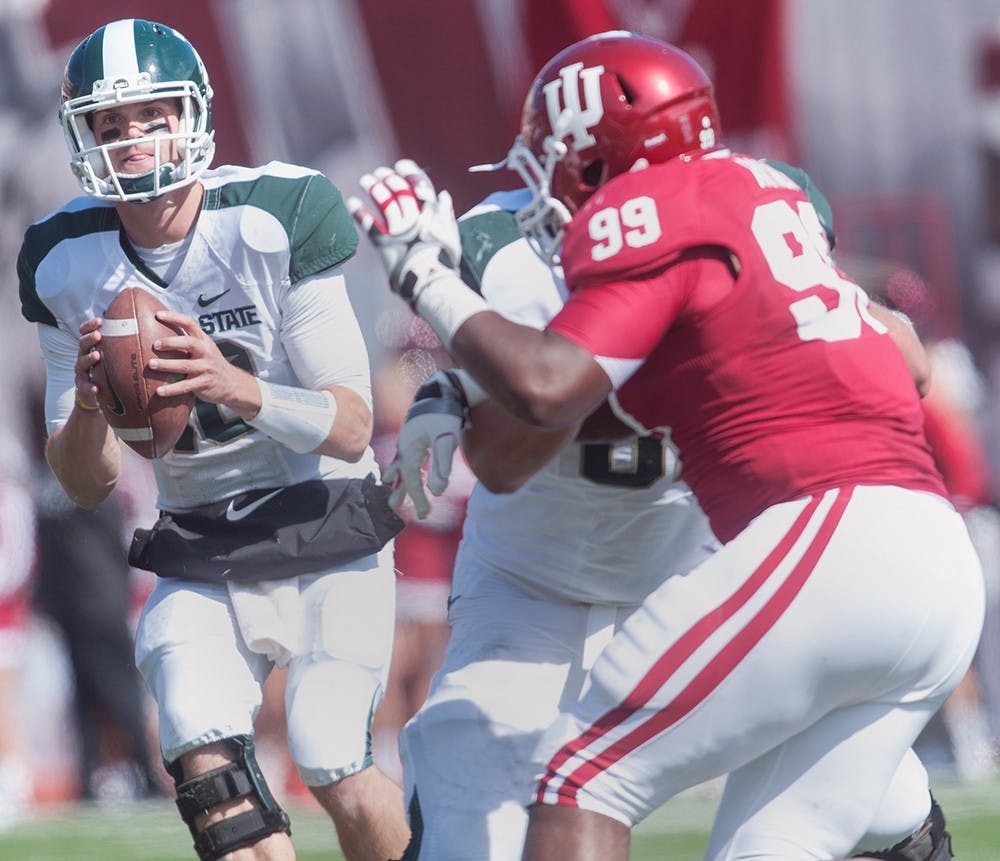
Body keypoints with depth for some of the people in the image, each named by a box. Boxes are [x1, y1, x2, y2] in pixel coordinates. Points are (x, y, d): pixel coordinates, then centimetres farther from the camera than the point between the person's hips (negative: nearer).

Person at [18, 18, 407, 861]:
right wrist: (89, 404, -22)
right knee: (206, 759, -18)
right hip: (199, 560, 3)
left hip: (326, 539, -3)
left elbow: (353, 430, -17)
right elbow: (86, 485, 1)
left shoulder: (275, 217, -17)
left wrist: (236, 387, -35)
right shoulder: (67, 262, -4)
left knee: (334, 770, -11)